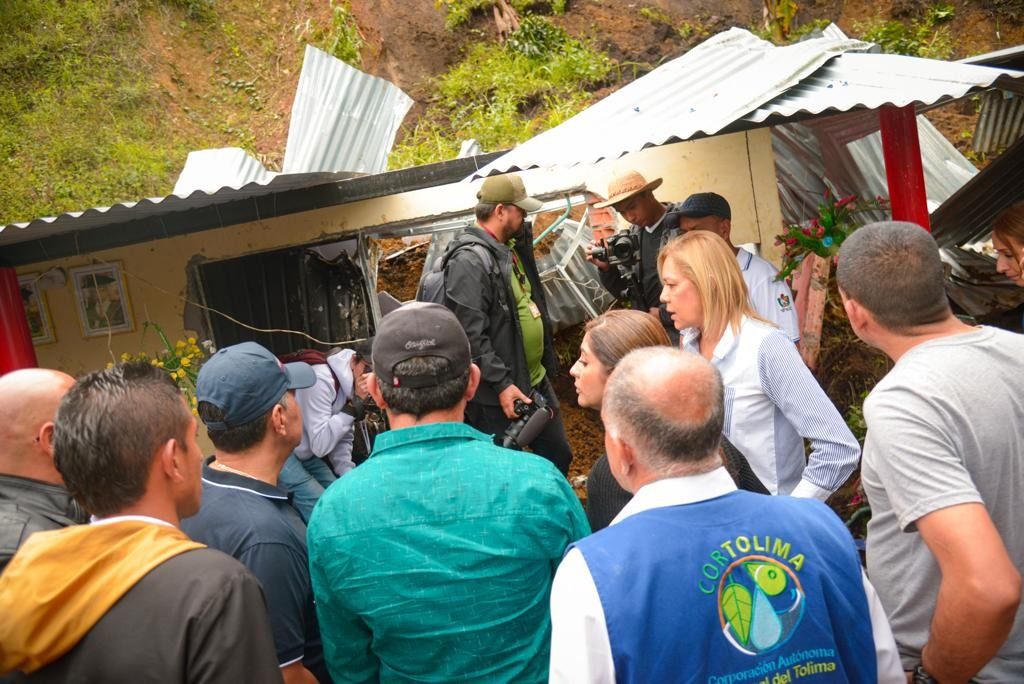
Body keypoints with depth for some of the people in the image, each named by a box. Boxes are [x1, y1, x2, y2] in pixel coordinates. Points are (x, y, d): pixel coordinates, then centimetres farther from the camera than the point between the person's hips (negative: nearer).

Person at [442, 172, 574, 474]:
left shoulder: (514, 248, 10)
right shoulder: (468, 262, -20)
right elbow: (470, 334, -25)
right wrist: (501, 384, -26)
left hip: (537, 381, 9)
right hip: (499, 394, -9)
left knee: (559, 455, 21)